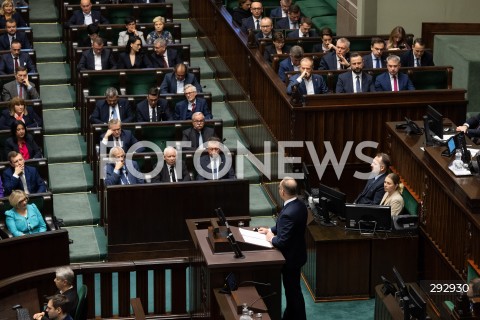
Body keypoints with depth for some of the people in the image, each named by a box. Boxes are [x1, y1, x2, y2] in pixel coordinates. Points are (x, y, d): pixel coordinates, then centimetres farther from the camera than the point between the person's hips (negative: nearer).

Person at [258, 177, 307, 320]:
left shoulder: (288, 213, -32)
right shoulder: (299, 205, -3)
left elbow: (282, 242, -29)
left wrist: (271, 238, -10)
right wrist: (270, 230, 13)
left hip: (291, 257, -9)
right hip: (296, 253, 9)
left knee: (293, 290, 7)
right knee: (291, 288, 23)